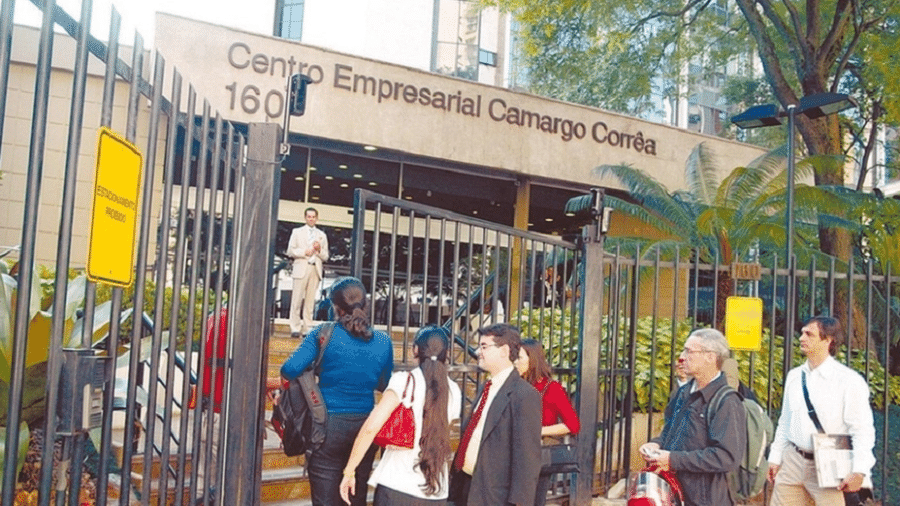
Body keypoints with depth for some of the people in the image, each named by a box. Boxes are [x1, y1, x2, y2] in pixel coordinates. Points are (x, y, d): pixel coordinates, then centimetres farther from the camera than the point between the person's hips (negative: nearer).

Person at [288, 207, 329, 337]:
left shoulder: (322, 235, 19)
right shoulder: (297, 232, 14)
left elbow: (325, 256, 16)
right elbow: (290, 251, 5)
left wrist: (319, 250, -4)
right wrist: (304, 252, -9)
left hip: (316, 269, 2)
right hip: (301, 268, -2)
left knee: (310, 300, -2)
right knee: (297, 299, -7)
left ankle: (306, 328, 1)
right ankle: (295, 328, -4)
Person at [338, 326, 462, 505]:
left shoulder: (404, 381, -9)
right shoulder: (454, 391, 4)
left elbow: (372, 426, -18)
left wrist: (349, 471, -11)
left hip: (396, 486, -4)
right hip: (437, 491, 4)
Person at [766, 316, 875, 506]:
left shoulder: (849, 380, -8)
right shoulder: (794, 376, 8)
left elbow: (863, 431, -10)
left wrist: (859, 472, -15)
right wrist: (775, 458, 11)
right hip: (793, 462, 5)